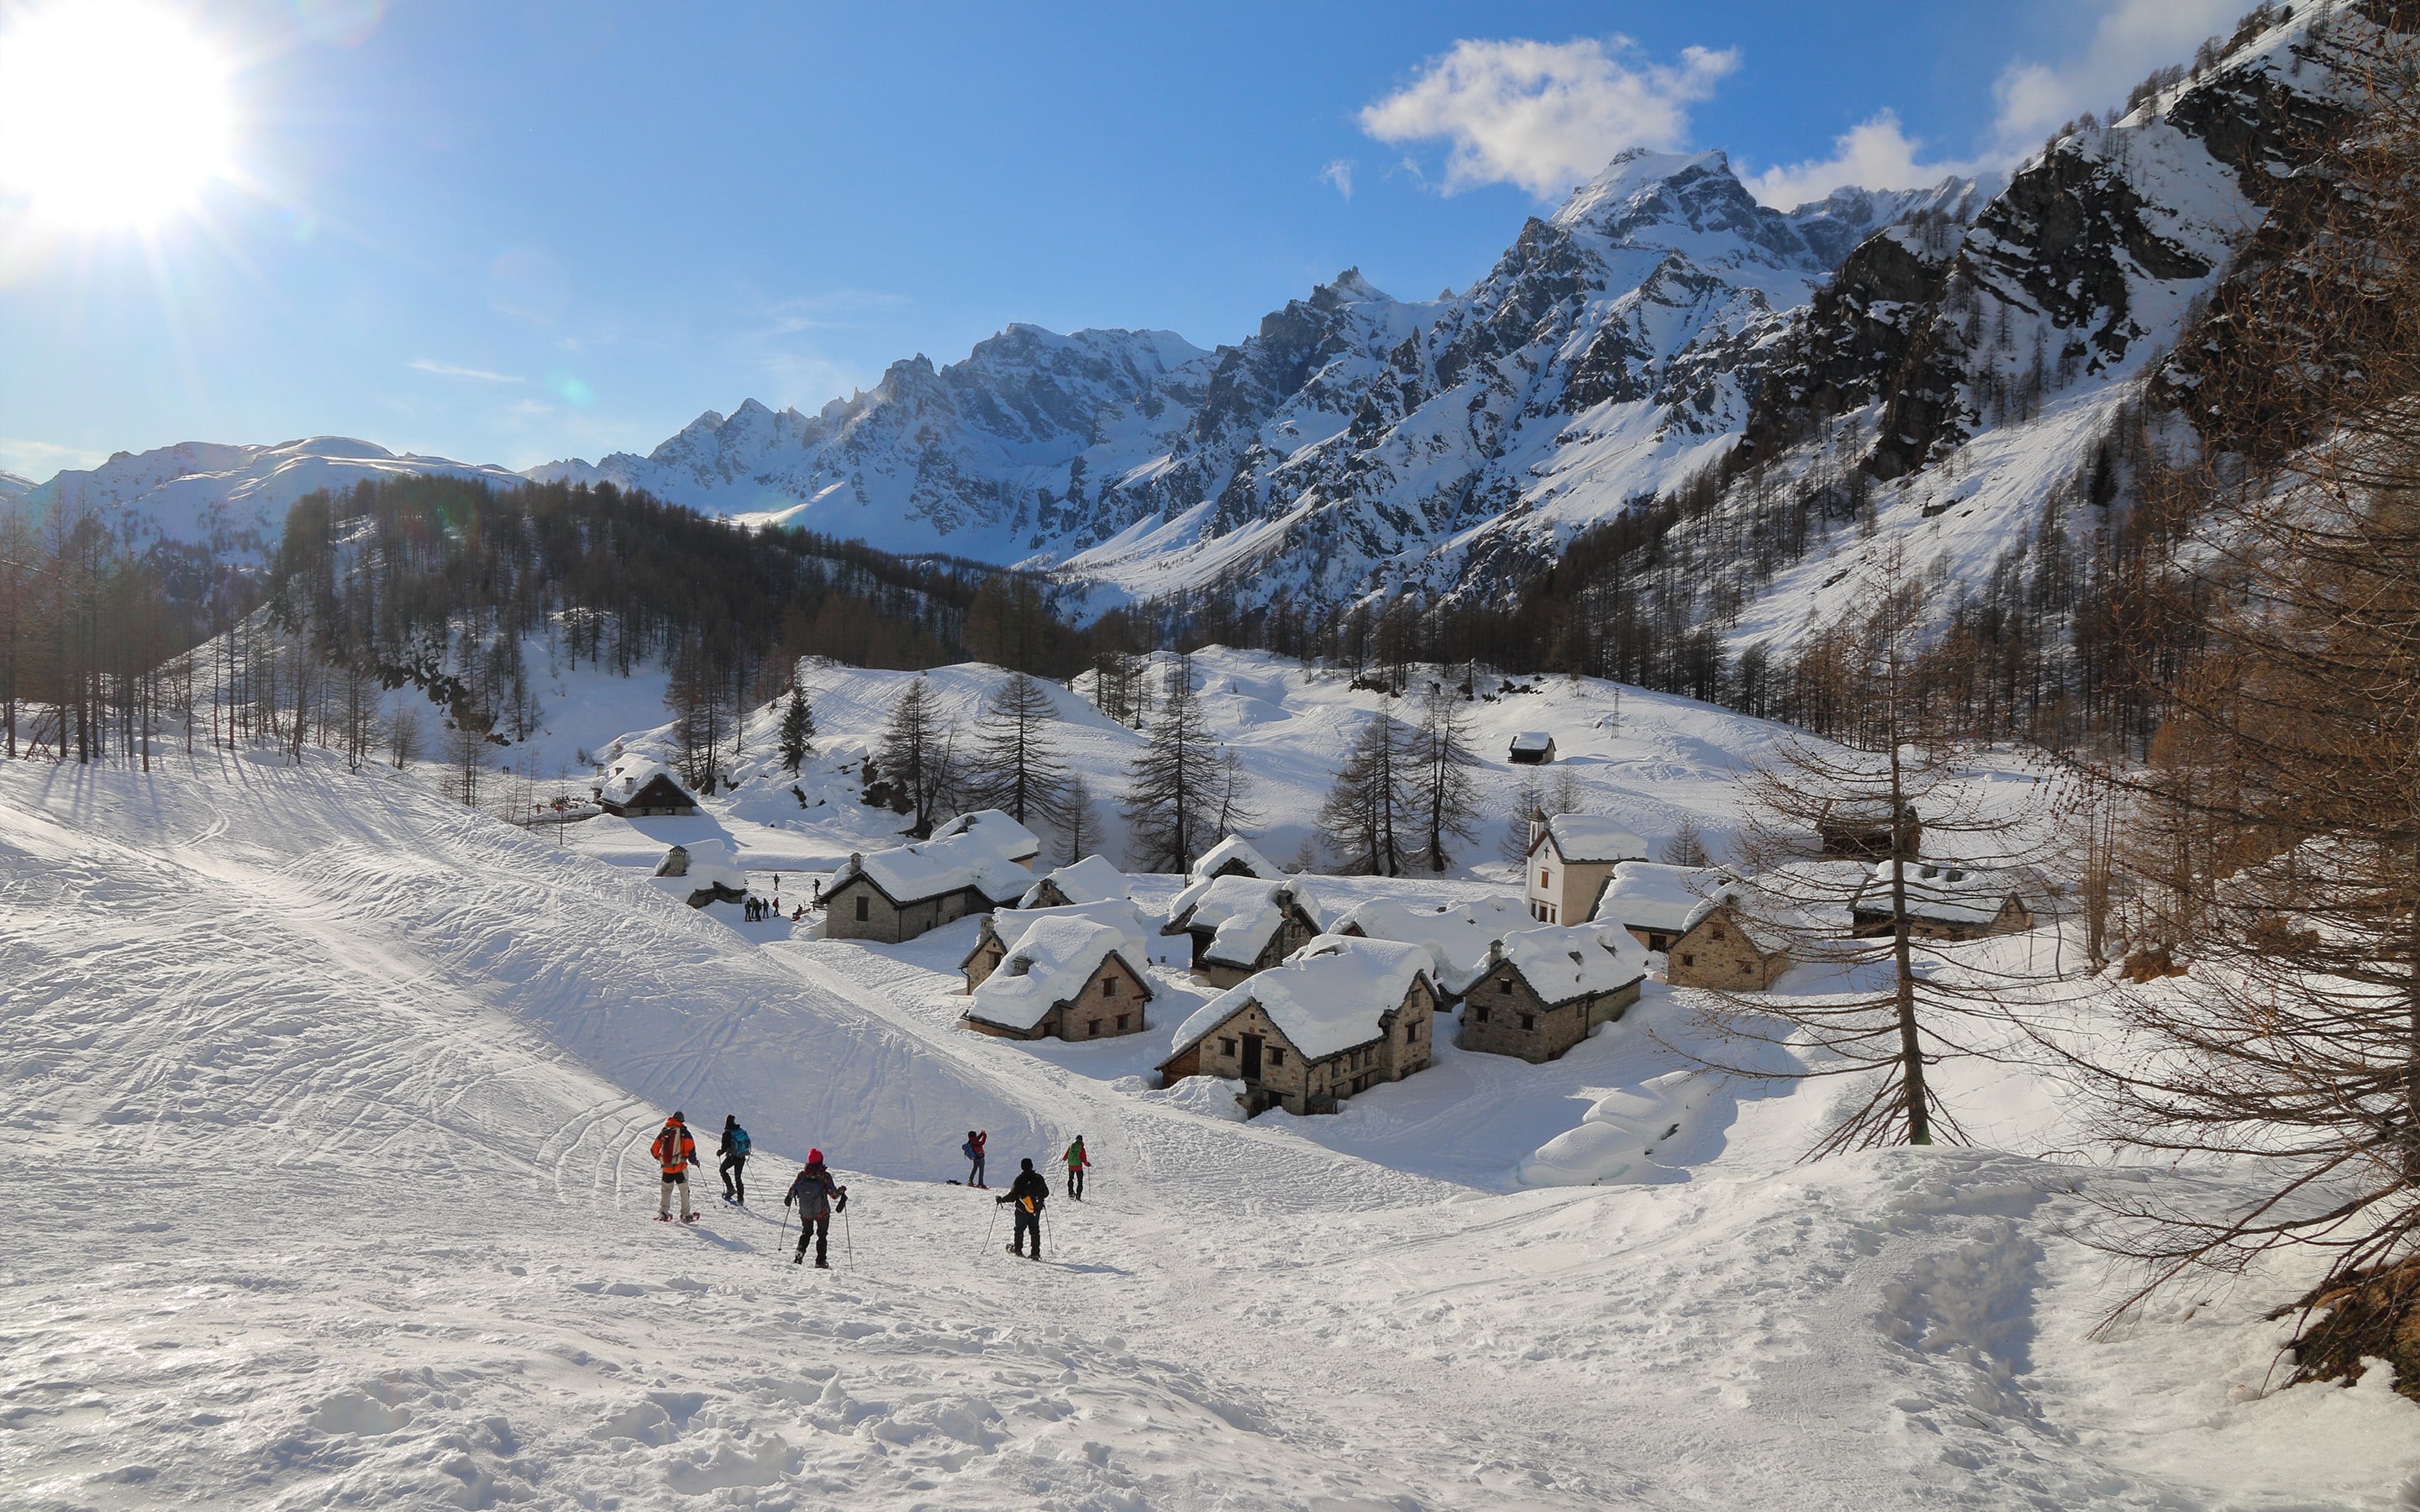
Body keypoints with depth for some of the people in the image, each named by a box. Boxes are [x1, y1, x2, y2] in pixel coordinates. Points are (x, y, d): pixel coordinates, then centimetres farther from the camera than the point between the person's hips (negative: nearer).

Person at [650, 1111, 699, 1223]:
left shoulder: (664, 1132, 8)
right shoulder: (683, 1132, -4)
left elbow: (654, 1150, 9)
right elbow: (690, 1149, -13)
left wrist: (659, 1159, 28)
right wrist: (694, 1161, 4)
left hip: (666, 1168, 3)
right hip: (680, 1167, -3)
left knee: (666, 1191, 18)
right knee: (684, 1191, 7)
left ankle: (663, 1213, 13)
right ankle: (685, 1215, 8)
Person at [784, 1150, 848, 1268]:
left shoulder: (802, 1175, -13)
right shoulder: (825, 1176, -21)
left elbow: (792, 1190, -2)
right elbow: (834, 1195, -17)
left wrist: (789, 1198, 21)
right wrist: (842, 1190, 3)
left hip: (805, 1213, 2)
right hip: (822, 1213, -2)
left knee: (806, 1232, 28)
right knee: (822, 1235, 19)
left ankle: (799, 1255, 12)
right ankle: (820, 1261, 16)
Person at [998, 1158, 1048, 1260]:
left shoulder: (1020, 1179, -15)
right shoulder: (1039, 1178, -4)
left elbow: (1012, 1196, -15)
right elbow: (1046, 1193, 6)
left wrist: (1000, 1199, -1)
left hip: (1022, 1210, -3)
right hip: (1036, 1210, 3)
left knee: (1019, 1229, 15)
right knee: (1035, 1230, 10)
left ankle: (1017, 1249, 22)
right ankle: (1036, 1253, 5)